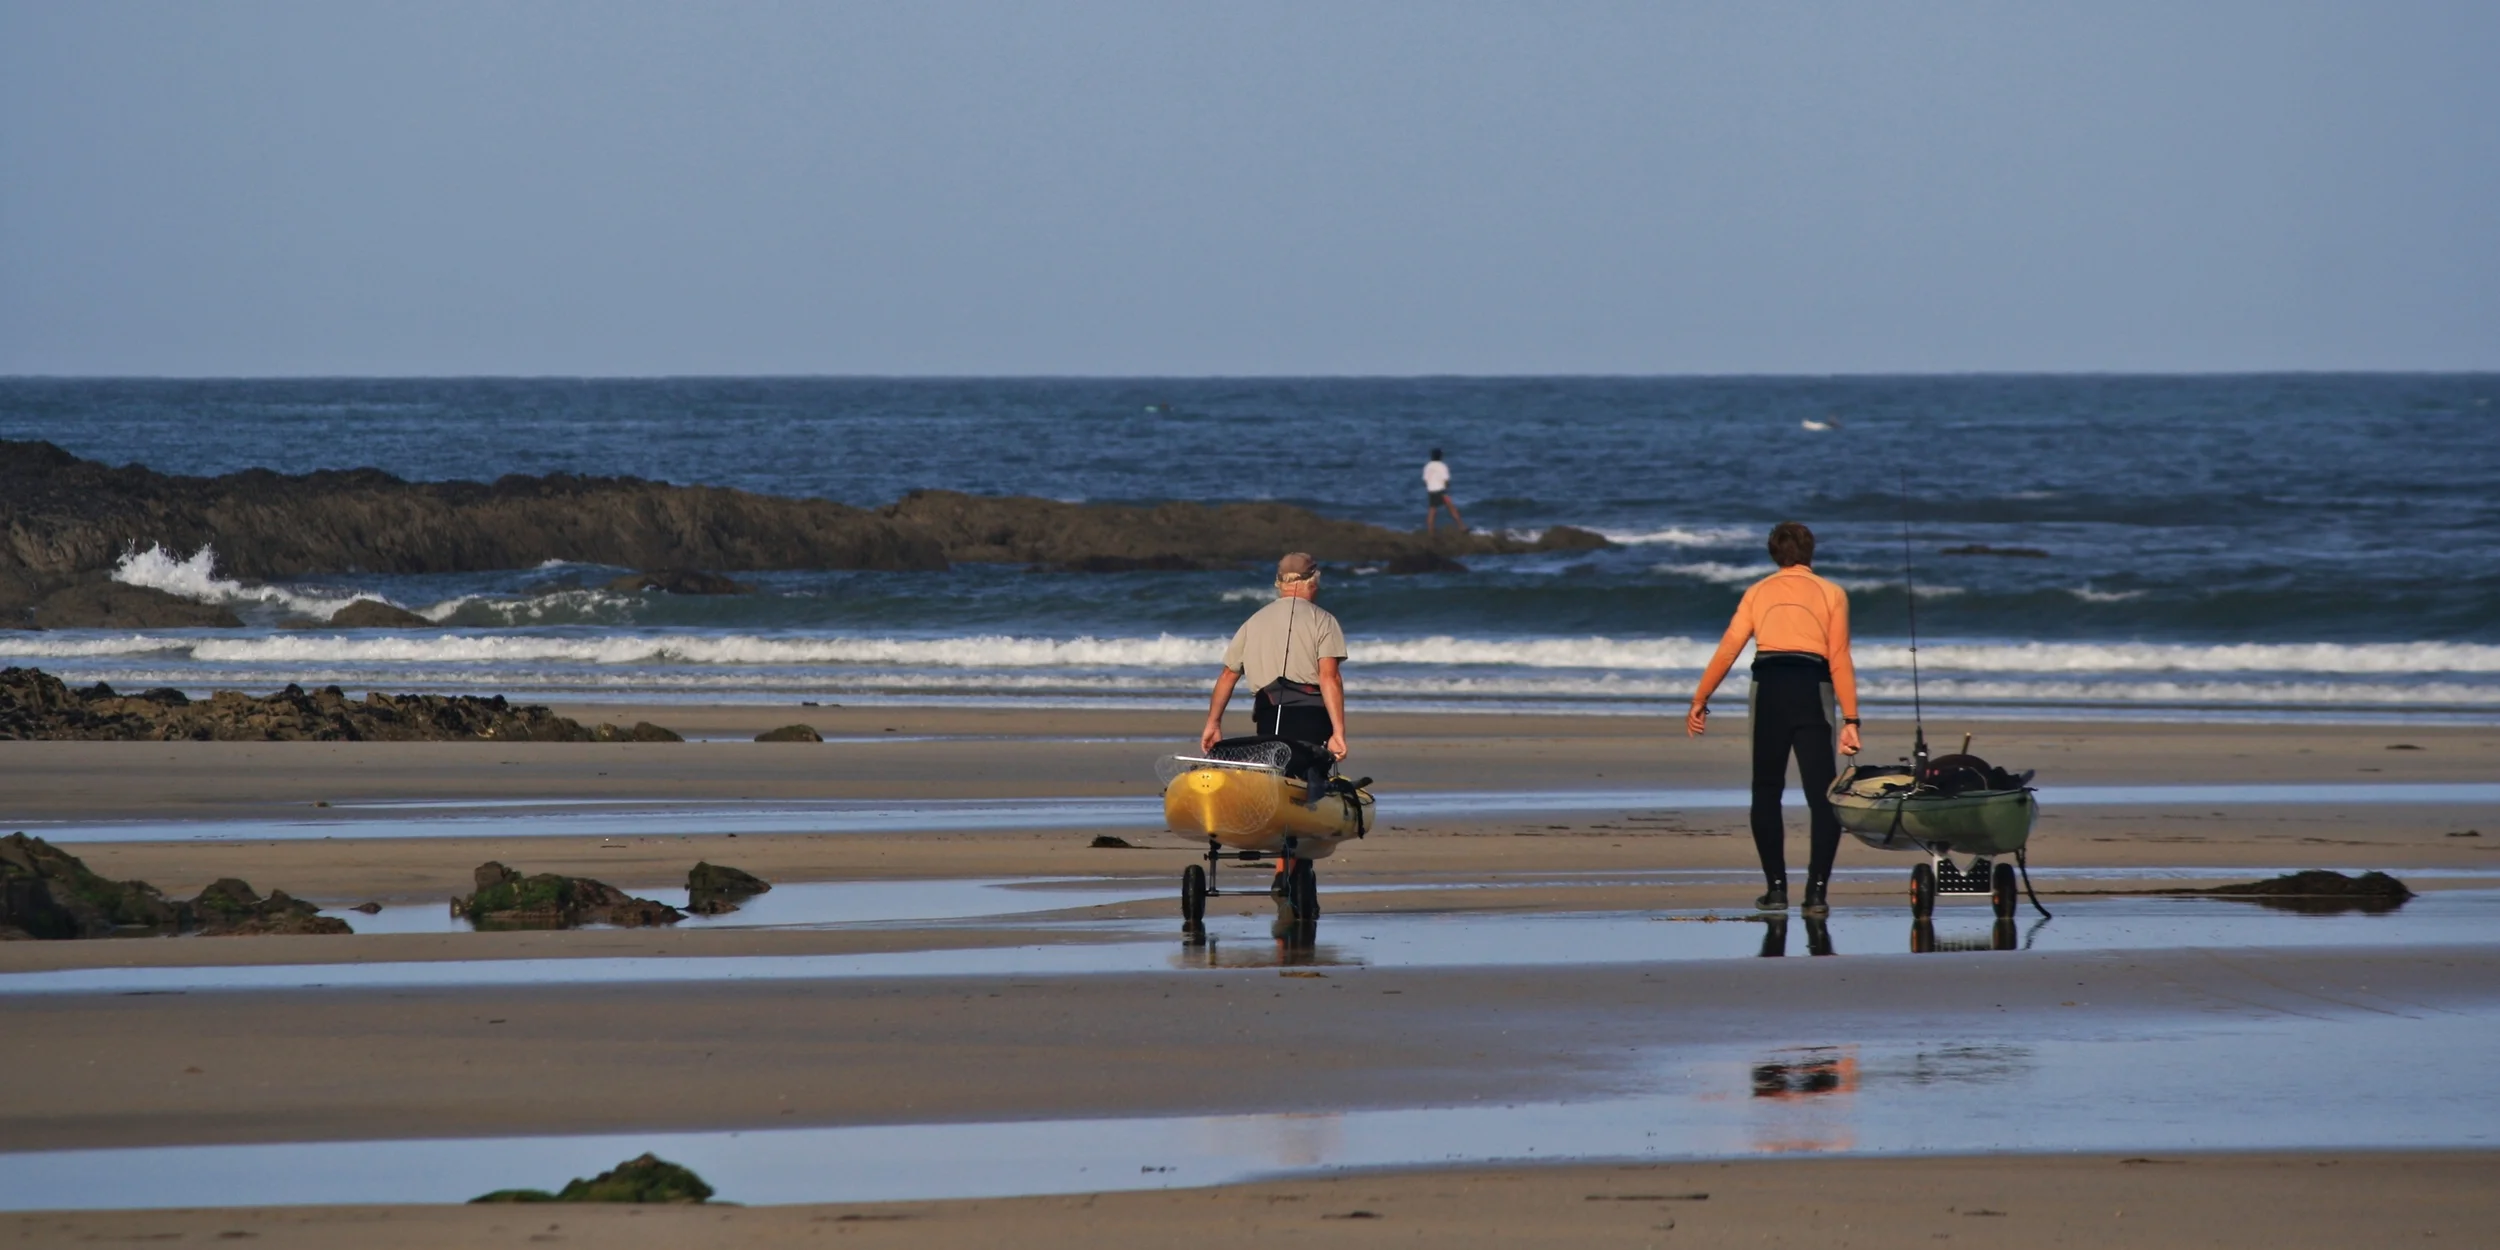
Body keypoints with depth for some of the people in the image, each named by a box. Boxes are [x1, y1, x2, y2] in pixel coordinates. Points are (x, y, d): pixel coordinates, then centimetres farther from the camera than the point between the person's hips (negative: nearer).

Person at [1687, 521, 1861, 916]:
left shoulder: (1758, 592, 14)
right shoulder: (1831, 594, 9)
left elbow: (1728, 649, 6)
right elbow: (1839, 660, 0)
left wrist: (1699, 701, 9)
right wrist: (1850, 720, -2)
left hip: (1769, 689, 1)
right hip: (1812, 691, -1)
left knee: (1766, 793, 14)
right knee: (1821, 797, 2)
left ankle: (1776, 887, 9)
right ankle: (1816, 890, -9)